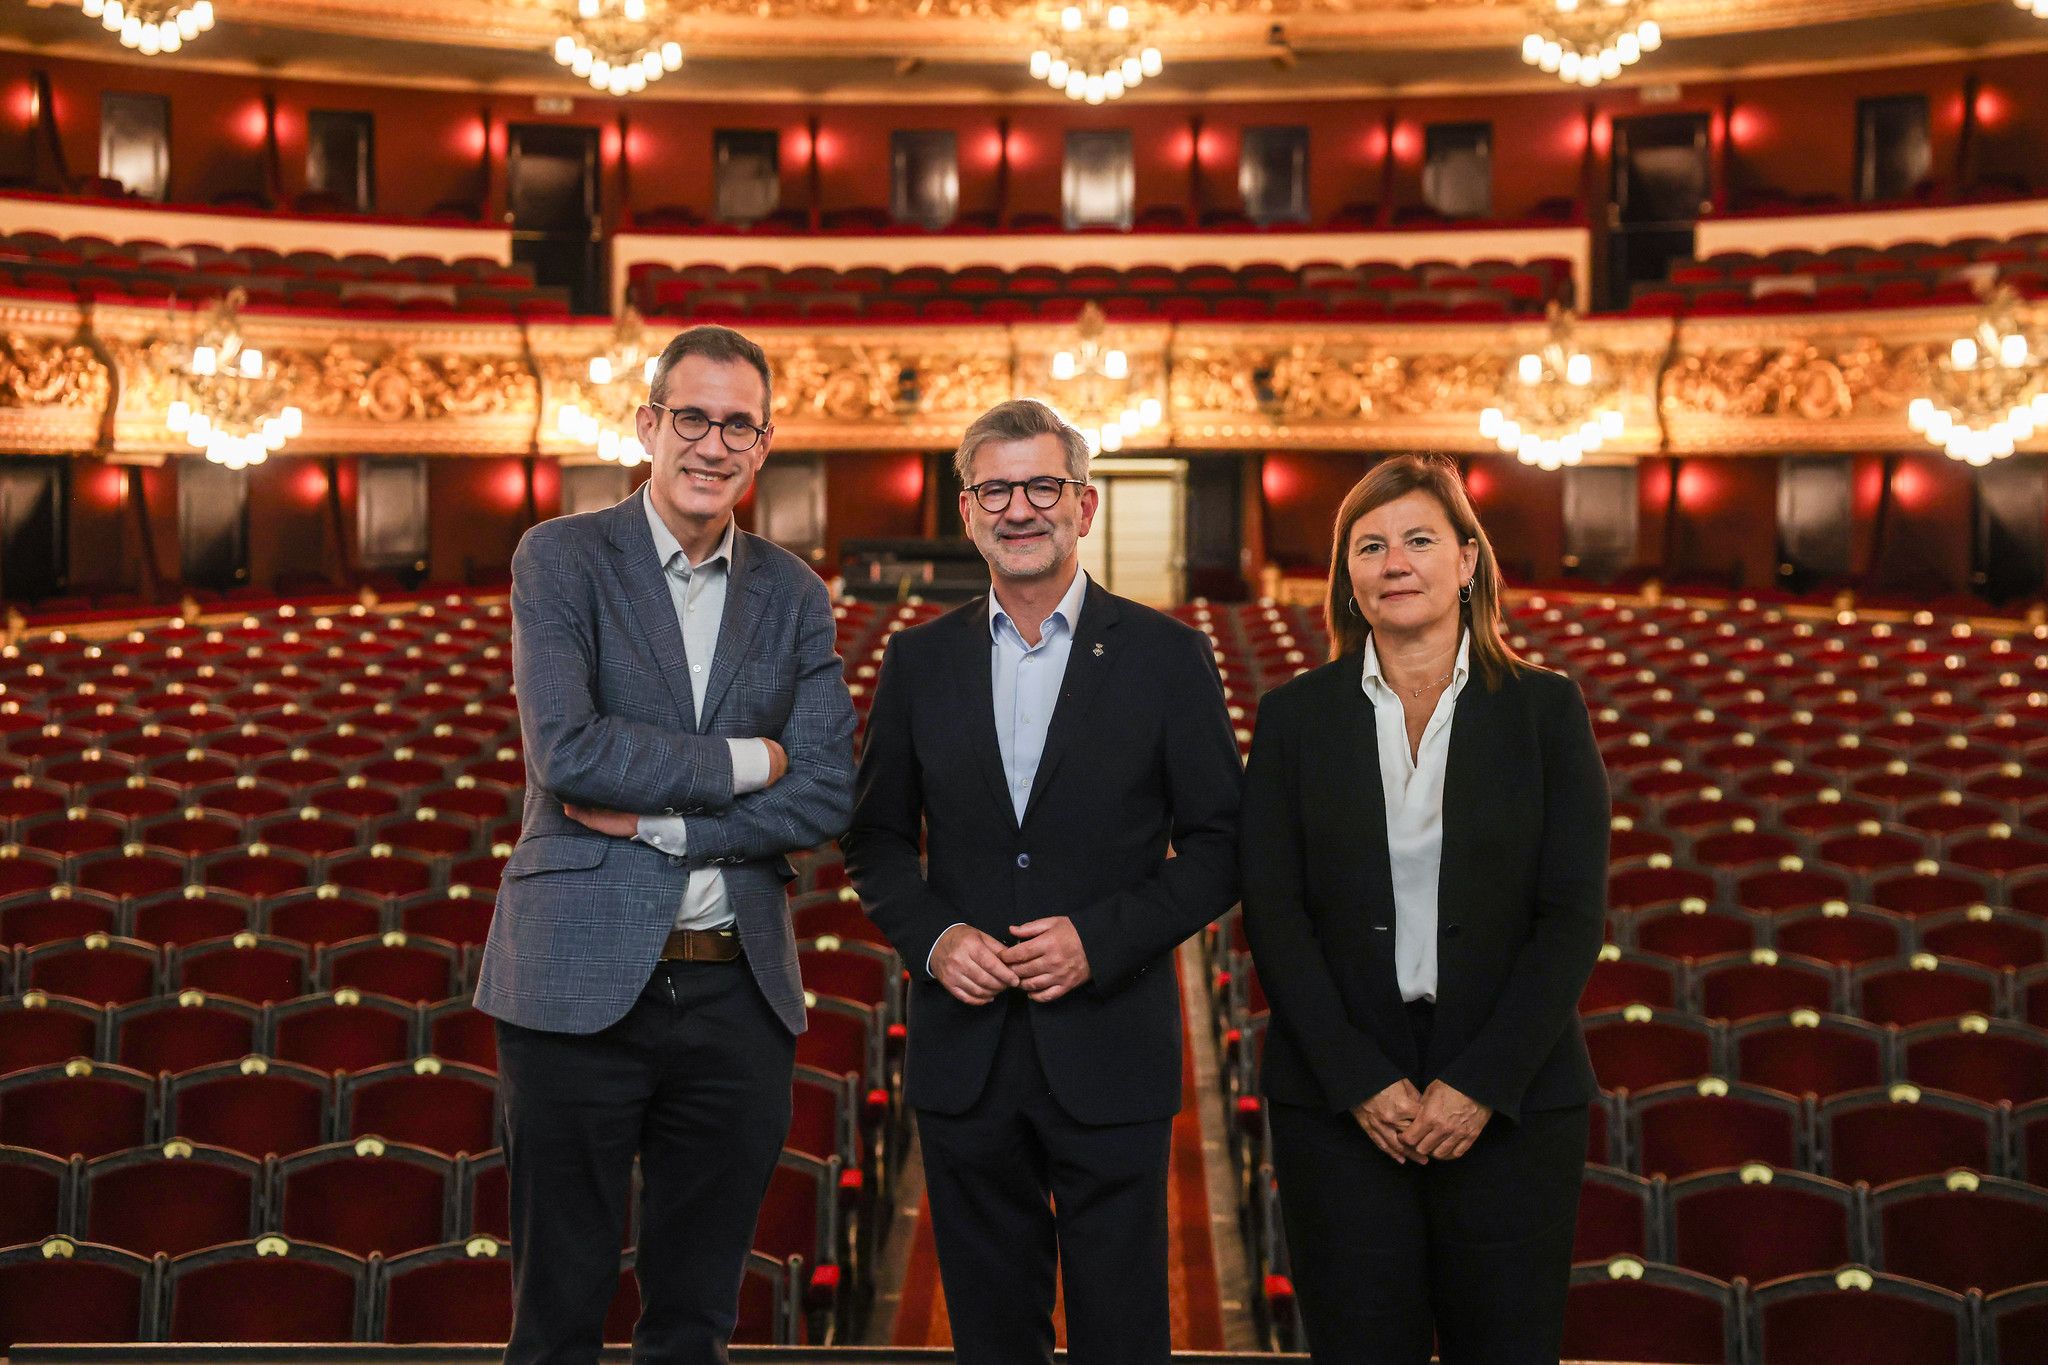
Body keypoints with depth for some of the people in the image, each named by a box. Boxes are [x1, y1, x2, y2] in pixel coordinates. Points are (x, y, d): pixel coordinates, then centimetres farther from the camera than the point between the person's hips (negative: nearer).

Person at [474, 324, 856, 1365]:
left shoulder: (795, 597, 8)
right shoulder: (560, 558, -2)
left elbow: (825, 799, -2)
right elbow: (566, 752, -16)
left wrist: (656, 820, -12)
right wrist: (742, 761, -9)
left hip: (738, 994, 3)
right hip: (584, 984, -3)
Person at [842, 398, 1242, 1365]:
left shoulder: (1166, 656, -1)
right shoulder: (919, 660, 6)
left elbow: (1219, 847, -1)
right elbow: (876, 840, 12)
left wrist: (1102, 938, -15)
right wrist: (931, 936, -8)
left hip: (1110, 1053, -2)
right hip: (965, 1055, 3)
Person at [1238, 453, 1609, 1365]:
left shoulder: (1546, 709, 2)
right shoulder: (1294, 716, 4)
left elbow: (1574, 913, -3)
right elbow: (1273, 911, -1)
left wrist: (1482, 1084, -11)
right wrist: (1361, 1082, -10)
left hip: (1510, 1097, 0)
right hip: (1336, 1096, 0)